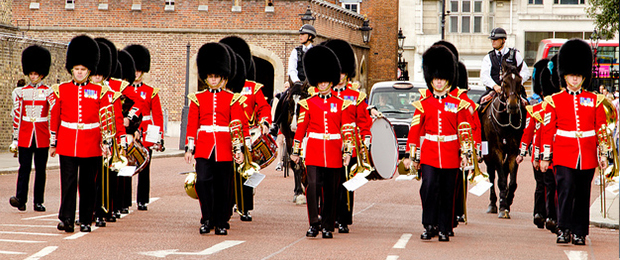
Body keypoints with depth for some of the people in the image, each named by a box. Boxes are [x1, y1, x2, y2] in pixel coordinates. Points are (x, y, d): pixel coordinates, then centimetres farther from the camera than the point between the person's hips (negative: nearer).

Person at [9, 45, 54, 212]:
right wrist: (15, 138, 4)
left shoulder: (48, 92, 2)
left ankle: (38, 202, 9)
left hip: (42, 135, 0)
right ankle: (20, 199, -15)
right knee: (24, 167, -8)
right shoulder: (21, 92, 6)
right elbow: (16, 116, 7)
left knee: (40, 169, 4)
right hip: (25, 134, 0)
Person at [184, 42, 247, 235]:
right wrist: (189, 148, 1)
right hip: (203, 147, 0)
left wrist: (238, 149, -1)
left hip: (224, 148, 0)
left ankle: (221, 223, 14)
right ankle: (207, 219, -3)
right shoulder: (198, 98, 8)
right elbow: (192, 124, 7)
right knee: (202, 181, -15)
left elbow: (237, 126, 5)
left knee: (222, 187, 4)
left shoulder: (231, 98, 7)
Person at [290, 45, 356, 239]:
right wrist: (295, 151, 5)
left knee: (330, 191, 6)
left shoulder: (341, 104, 6)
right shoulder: (308, 104, 5)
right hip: (313, 152, -1)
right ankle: (314, 224, -12)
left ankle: (327, 226, 15)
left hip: (334, 154, 1)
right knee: (313, 185, -15)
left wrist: (347, 151, 0)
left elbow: (347, 130, 6)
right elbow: (300, 128, 6)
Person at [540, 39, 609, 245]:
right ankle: (564, 230, -10)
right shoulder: (554, 101, 4)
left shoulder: (594, 101, 8)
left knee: (583, 195, 6)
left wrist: (603, 154, 5)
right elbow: (548, 130, 4)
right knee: (566, 189, -15)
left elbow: (601, 129, 9)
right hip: (563, 156, -2)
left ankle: (579, 232, 13)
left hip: (587, 157, 2)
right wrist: (545, 157, 1)